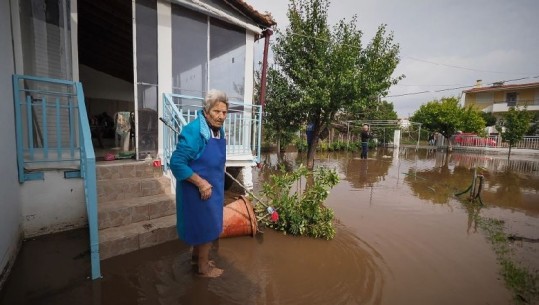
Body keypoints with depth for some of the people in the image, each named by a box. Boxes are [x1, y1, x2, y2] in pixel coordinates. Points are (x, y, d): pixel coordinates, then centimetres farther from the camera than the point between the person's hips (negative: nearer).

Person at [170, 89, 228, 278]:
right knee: (207, 227, 6)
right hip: (198, 189, -8)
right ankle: (203, 268, 29)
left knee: (202, 224, 23)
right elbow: (176, 163, -25)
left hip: (212, 187, 9)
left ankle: (197, 257, 45)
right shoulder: (194, 131, -25)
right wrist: (201, 183, -25)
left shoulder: (218, 130, 3)